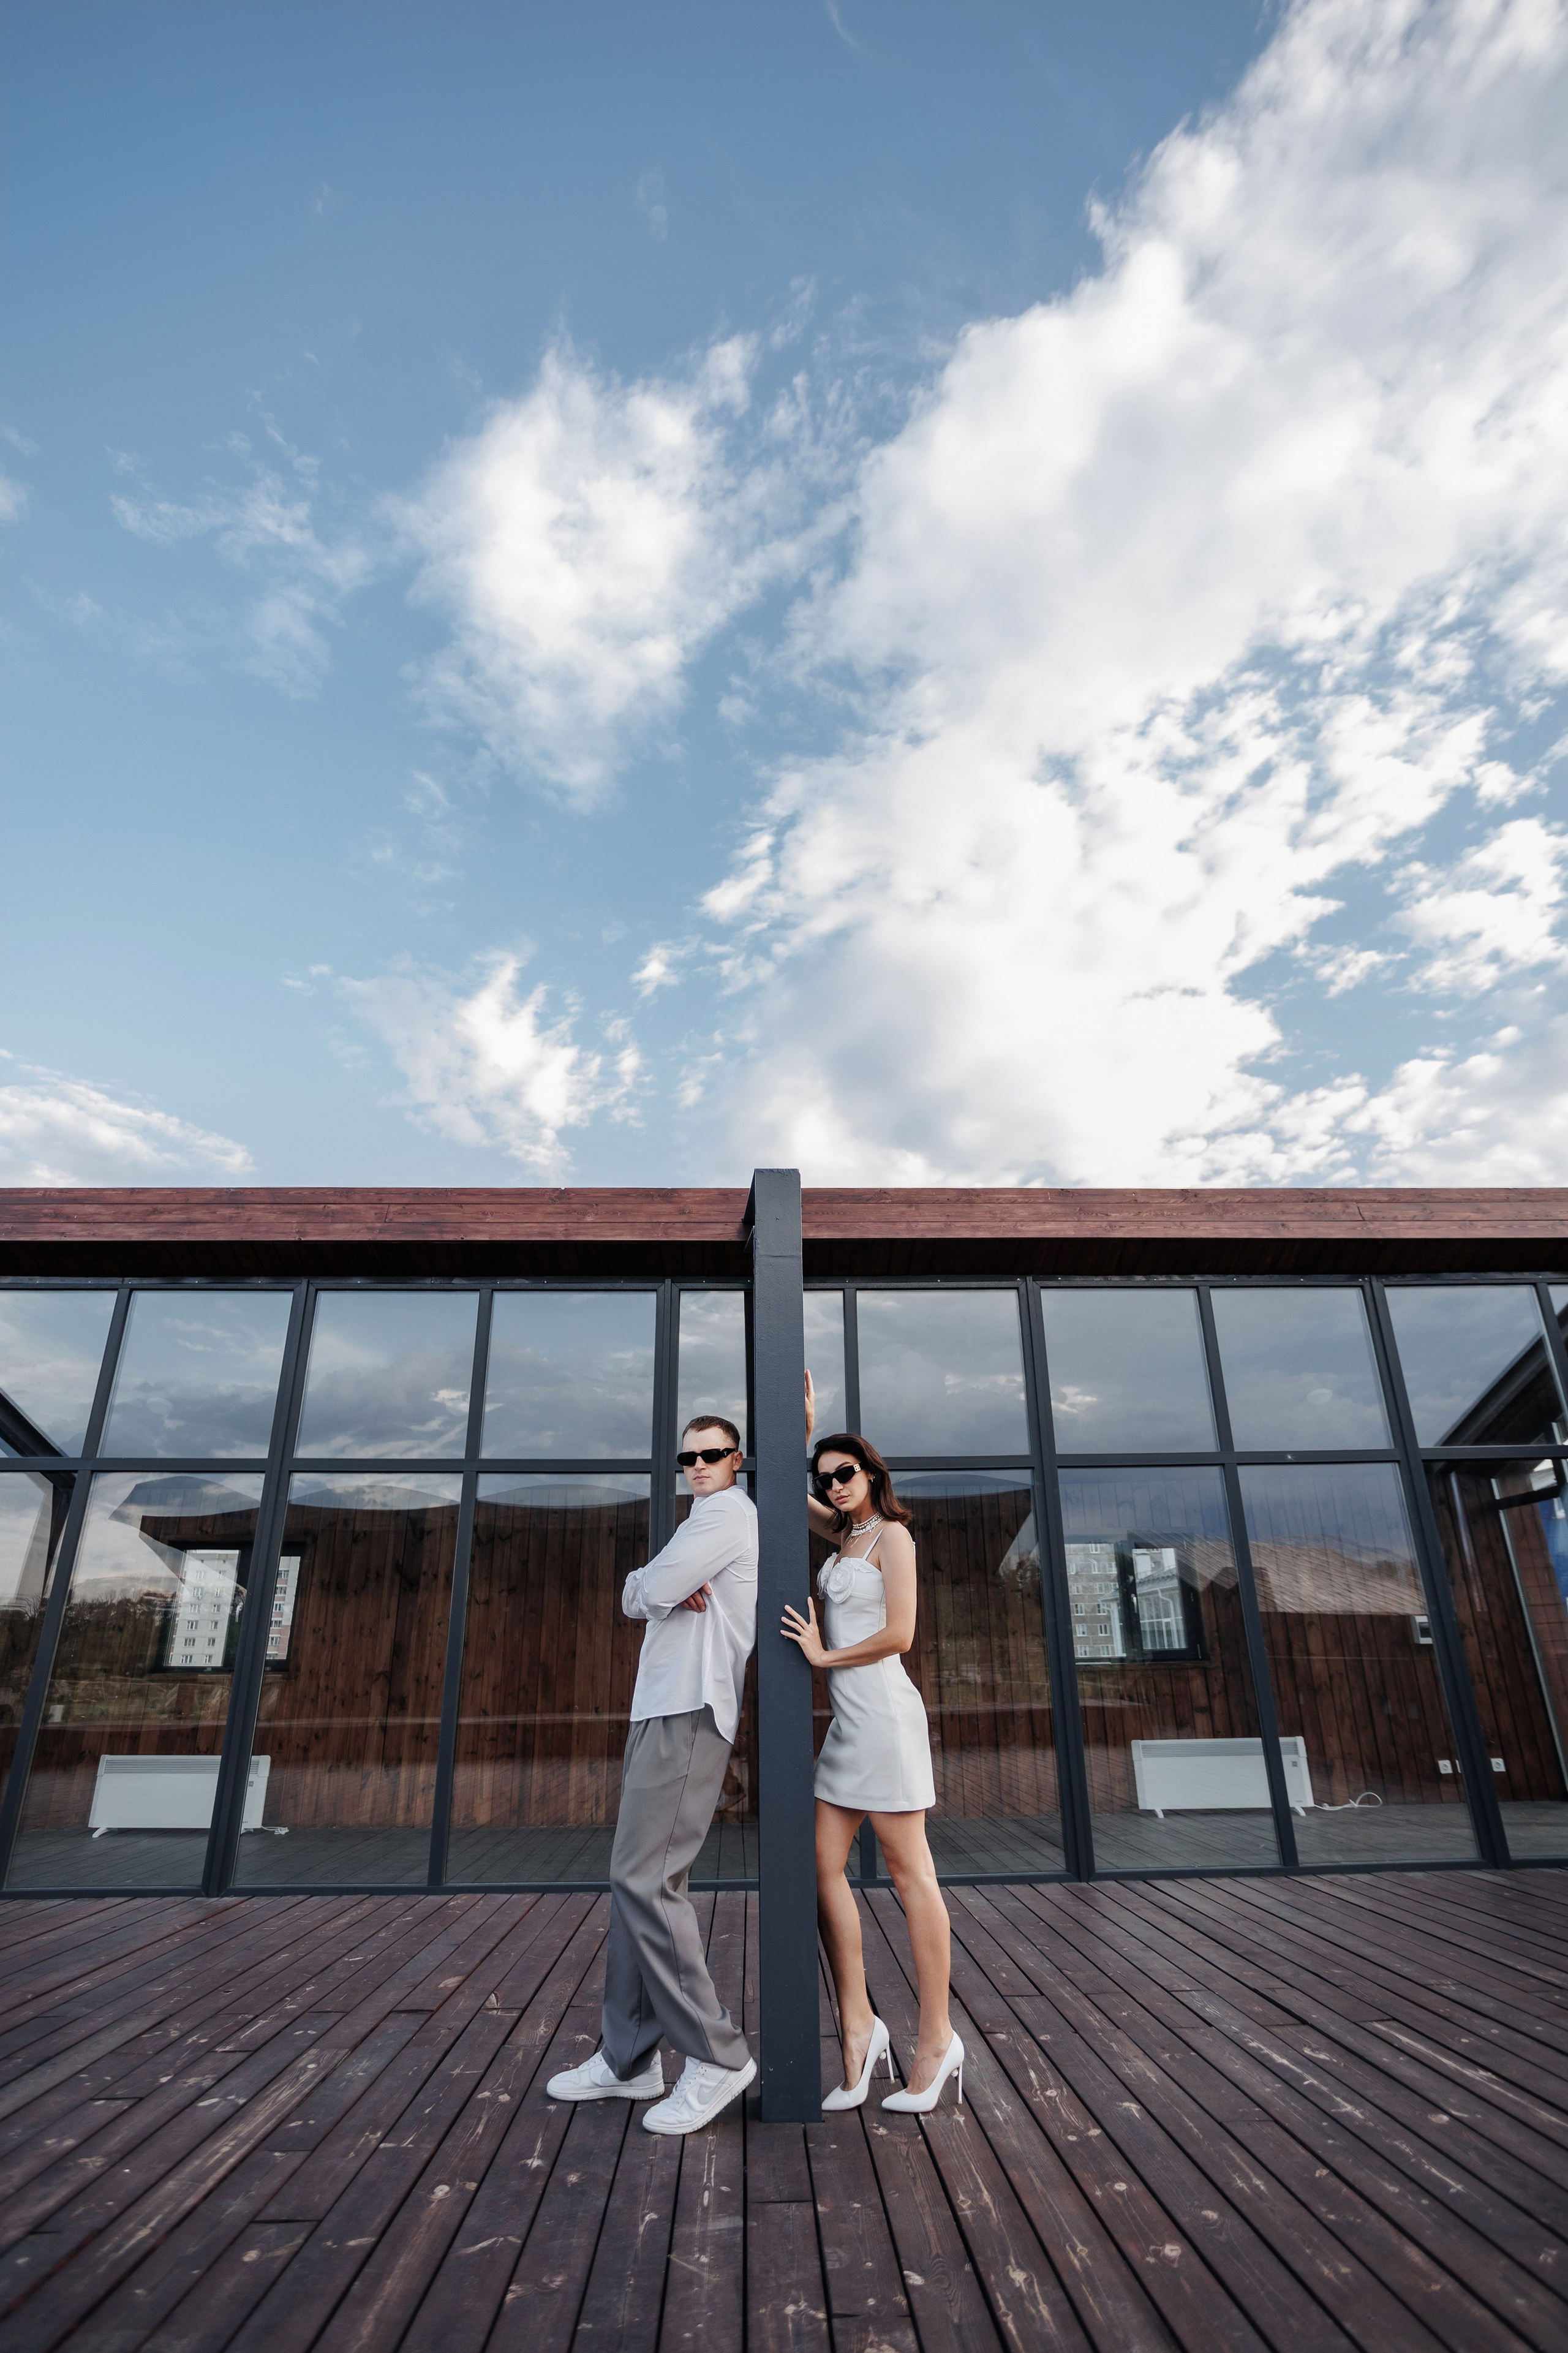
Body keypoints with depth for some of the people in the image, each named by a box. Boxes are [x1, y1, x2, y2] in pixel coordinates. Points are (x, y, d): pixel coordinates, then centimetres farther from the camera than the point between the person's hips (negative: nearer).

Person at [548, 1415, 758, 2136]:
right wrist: (675, 1591, -4)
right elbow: (637, 1602, 16)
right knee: (636, 1880, 10)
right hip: (660, 1709, 10)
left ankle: (716, 2055, -3)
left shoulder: (727, 1513, -7)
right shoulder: (708, 1521, 24)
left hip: (689, 1714, -10)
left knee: (645, 1877, -12)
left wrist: (658, 1587, 6)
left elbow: (643, 1594, -16)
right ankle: (629, 2057, 18)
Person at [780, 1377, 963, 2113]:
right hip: (848, 1721, 8)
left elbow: (899, 1635, -15)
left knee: (910, 1875, 1)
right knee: (822, 1866, 4)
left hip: (883, 1712, -8)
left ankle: (937, 2037, 11)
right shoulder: (847, 1533, 13)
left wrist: (824, 1656, -7)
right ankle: (858, 2025, 13)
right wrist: (804, 1425, 14)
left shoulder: (890, 1536, -8)